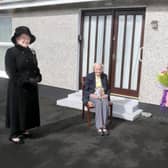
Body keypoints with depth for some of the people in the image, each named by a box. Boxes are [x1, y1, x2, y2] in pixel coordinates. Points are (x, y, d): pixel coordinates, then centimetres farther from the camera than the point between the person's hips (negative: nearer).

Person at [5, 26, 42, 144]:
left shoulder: (32, 52, 7)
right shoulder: (11, 52, -11)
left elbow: (36, 68, 11)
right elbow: (11, 73, -16)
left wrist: (38, 78, -9)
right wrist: (28, 80, -20)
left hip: (31, 87, 6)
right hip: (17, 87, -6)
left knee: (30, 108, 14)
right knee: (17, 110, 4)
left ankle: (25, 130, 31)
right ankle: (14, 134, 19)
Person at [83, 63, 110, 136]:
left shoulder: (104, 76, 7)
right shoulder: (89, 76, -4)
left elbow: (107, 89, 13)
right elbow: (85, 90, -4)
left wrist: (107, 95, -7)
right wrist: (91, 95, -20)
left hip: (103, 96, 3)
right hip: (92, 96, -3)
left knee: (105, 104, -33)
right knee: (99, 104, -36)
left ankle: (103, 126, -28)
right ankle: (99, 127, -34)